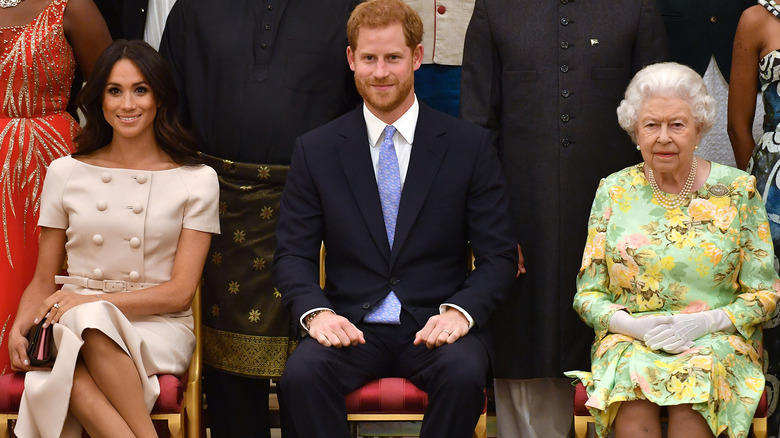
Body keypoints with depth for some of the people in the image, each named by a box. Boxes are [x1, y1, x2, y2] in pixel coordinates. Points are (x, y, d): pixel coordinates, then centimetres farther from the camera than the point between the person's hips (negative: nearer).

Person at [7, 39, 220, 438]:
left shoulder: (196, 180, 7)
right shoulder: (66, 173, 14)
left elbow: (180, 292, 0)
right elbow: (44, 281, 15)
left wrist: (91, 301, -13)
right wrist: (18, 328, -7)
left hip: (158, 330, -1)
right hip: (71, 329, 1)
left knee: (91, 320, -38)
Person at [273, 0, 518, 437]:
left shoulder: (471, 146, 4)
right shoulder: (316, 150, 8)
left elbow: (499, 256, 3)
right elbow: (294, 253, 6)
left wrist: (460, 311, -17)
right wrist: (316, 312, -15)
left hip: (435, 325, -1)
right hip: (350, 326, 1)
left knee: (464, 374, -34)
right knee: (302, 373, -31)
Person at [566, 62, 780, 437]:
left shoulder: (737, 191, 4)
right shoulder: (614, 192, 8)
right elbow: (588, 293, 8)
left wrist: (706, 322, -13)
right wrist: (632, 324, -12)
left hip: (717, 339, -1)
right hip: (628, 339, 1)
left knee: (697, 380, -34)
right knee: (632, 378, -33)